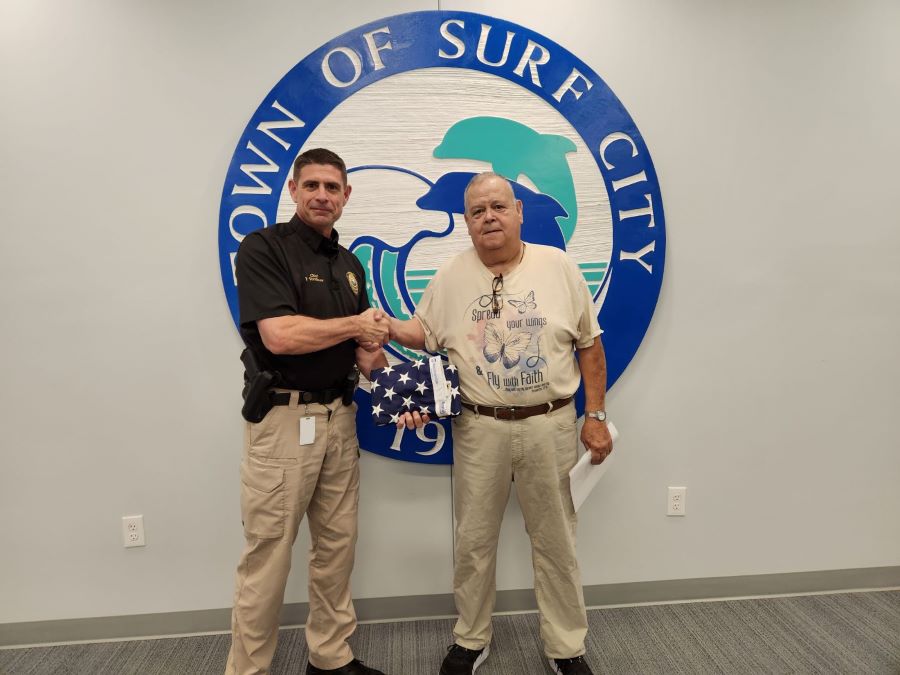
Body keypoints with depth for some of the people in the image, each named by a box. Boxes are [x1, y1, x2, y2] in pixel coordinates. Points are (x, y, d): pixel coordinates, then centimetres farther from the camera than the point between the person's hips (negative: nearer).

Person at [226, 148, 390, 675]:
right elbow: (280, 336, -21)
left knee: (337, 548, 16)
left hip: (340, 416, 7)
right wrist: (355, 325, -9)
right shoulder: (263, 248, -8)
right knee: (268, 557, 3)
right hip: (284, 418, -7)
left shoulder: (350, 265, 13)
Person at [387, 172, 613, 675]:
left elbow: (590, 345, 2)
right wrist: (388, 326, -12)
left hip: (550, 425, 0)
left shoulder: (559, 267, -1)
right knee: (474, 541, 13)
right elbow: (423, 334, 10)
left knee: (555, 541, 13)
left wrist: (596, 416, 0)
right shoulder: (450, 278, 1)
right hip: (479, 428, 1)